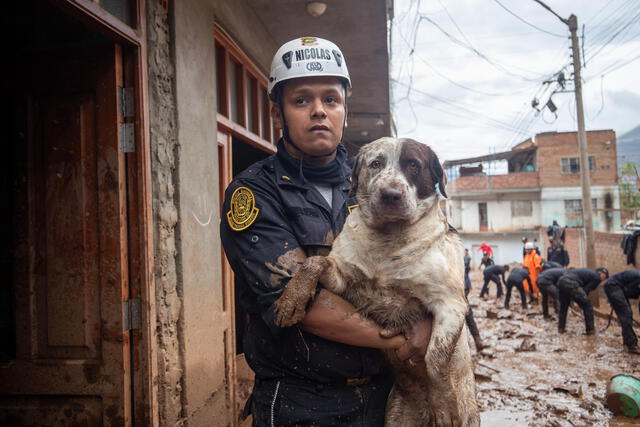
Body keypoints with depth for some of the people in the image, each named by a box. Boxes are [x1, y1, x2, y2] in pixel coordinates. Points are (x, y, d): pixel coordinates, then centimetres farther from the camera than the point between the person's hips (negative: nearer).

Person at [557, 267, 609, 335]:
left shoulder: (589, 272, 31)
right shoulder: (596, 278, 7)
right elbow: (586, 290, 2)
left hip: (561, 280, 9)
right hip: (571, 283, -8)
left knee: (563, 306, 26)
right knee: (587, 306, 8)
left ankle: (561, 328, 32)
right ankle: (590, 330, 15)